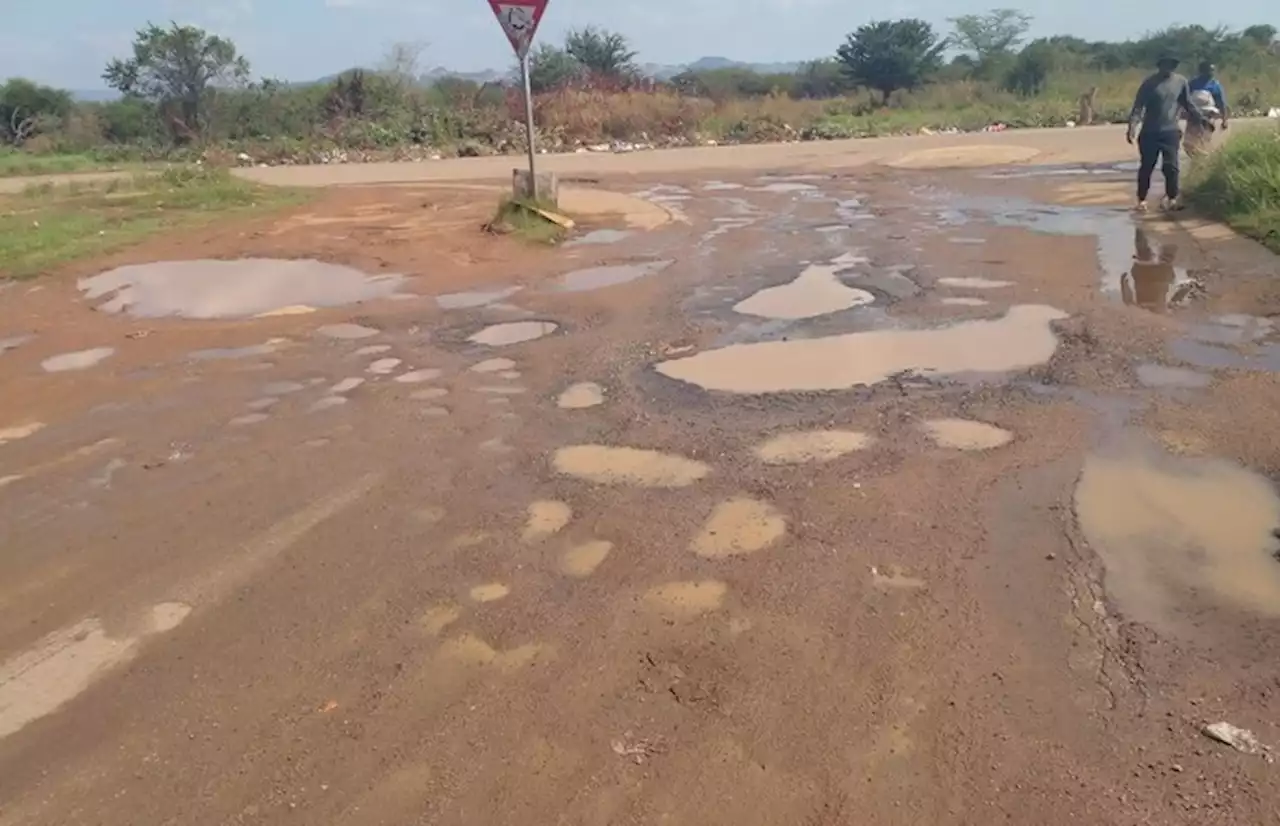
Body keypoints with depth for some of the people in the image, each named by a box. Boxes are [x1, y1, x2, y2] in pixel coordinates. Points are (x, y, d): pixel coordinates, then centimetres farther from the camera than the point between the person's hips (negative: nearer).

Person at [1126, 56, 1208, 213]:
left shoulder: (1181, 82, 6)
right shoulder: (1149, 83, -4)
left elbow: (1188, 105, 16)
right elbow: (1138, 106, -8)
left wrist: (1201, 120, 12)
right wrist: (1132, 126, -22)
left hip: (1171, 131, 2)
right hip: (1150, 132, -2)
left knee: (1171, 166, -4)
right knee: (1146, 167, 2)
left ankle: (1172, 199, 6)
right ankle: (1142, 200, 11)